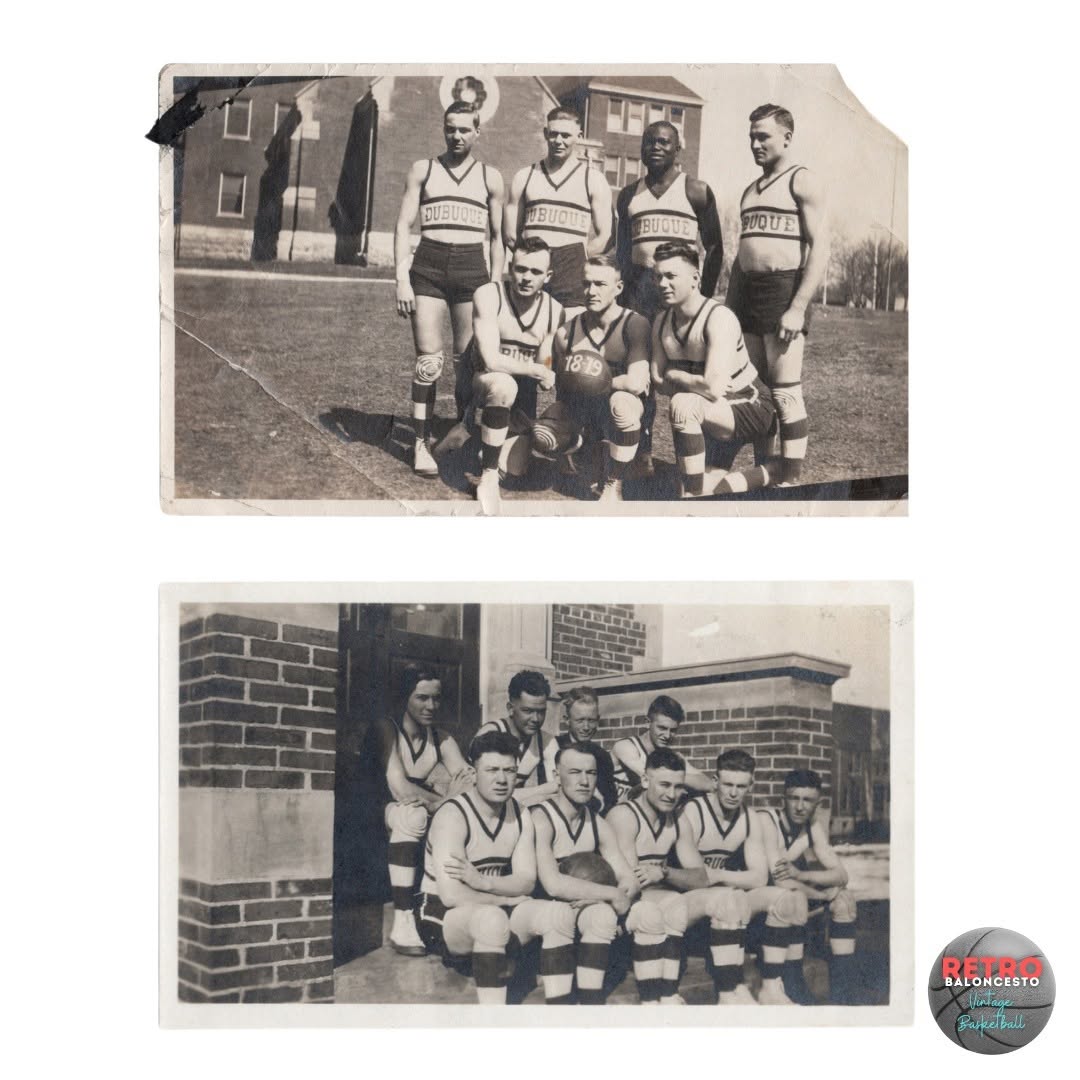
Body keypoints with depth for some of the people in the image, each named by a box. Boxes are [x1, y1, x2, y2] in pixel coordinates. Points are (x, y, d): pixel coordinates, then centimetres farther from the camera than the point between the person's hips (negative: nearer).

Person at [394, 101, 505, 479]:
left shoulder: (490, 177, 11)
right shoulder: (422, 170, 9)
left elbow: (497, 237, 14)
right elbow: (403, 226, 5)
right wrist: (402, 279, -6)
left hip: (472, 268, 1)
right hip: (428, 267, -1)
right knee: (429, 360, -6)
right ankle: (421, 444, -2)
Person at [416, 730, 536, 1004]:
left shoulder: (519, 815, 2)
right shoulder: (452, 815, -19)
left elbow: (527, 881, -6)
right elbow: (451, 895, -26)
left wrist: (482, 881, -24)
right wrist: (505, 897, -15)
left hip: (492, 911, 7)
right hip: (440, 915, -7)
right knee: (492, 918, -37)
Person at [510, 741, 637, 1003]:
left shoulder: (597, 824, 4)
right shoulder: (541, 818, -18)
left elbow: (631, 882, -1)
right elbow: (553, 884, -31)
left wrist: (599, 898, -22)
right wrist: (612, 894, -24)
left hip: (564, 914, 6)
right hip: (525, 910, -5)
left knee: (603, 913, -24)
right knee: (559, 912, -35)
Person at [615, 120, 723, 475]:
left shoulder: (697, 191, 4)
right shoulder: (629, 195, 16)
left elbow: (714, 248, 3)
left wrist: (705, 296, -4)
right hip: (639, 284, 4)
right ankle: (641, 452, 4)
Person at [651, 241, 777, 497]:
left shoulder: (719, 318, -26)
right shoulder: (661, 322, -1)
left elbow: (713, 387, -35)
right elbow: (658, 380, 2)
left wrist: (675, 376, -17)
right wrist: (695, 383, -16)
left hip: (751, 407, -9)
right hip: (716, 412, 9)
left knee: (683, 405, -34)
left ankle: (692, 498, -24)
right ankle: (765, 475, 31)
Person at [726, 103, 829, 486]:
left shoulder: (802, 182, -3)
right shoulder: (751, 190, 20)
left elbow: (820, 249, -11)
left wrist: (798, 308, -20)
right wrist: (728, 308, 17)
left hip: (783, 288, -8)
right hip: (747, 290, 8)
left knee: (785, 392, -9)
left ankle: (790, 481, -5)